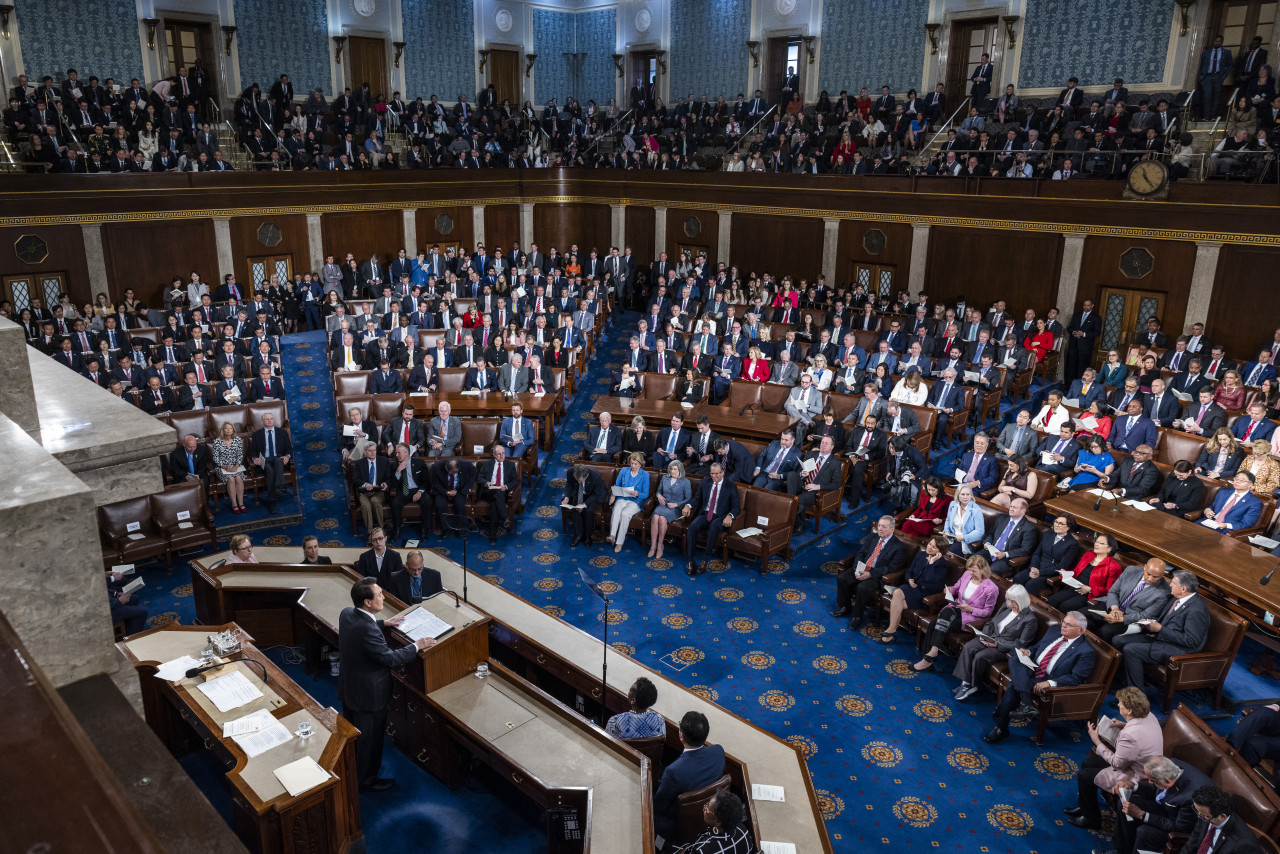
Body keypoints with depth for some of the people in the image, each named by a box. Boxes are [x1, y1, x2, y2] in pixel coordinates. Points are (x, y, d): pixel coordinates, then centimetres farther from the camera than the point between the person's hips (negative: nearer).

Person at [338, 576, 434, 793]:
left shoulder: (347, 614, -9)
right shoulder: (367, 630, -36)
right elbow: (389, 657, -27)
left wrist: (383, 623, 17)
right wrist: (416, 646, -15)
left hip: (348, 688, 9)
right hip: (368, 694, -9)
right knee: (369, 738, 14)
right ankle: (367, 781, 34)